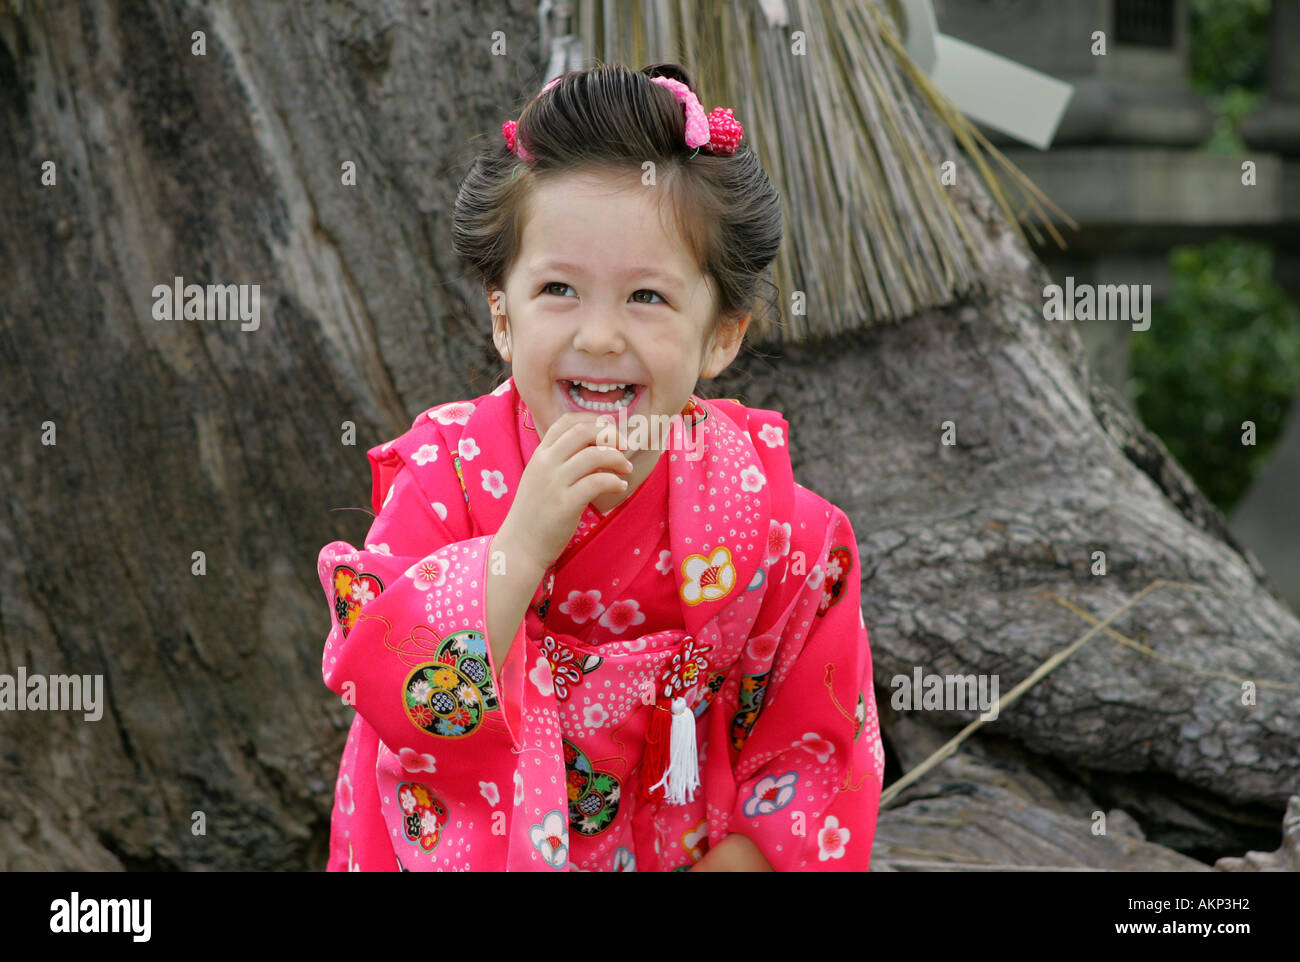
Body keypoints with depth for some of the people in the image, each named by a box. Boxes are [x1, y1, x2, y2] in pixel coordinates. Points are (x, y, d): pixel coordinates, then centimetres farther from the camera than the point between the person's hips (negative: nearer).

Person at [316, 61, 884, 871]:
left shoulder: (769, 521, -12)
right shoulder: (446, 475, -11)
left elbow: (814, 751, -3)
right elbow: (387, 691, -21)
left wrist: (738, 858, -14)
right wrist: (522, 544, -30)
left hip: (683, 849, 2)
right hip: (469, 849, -2)